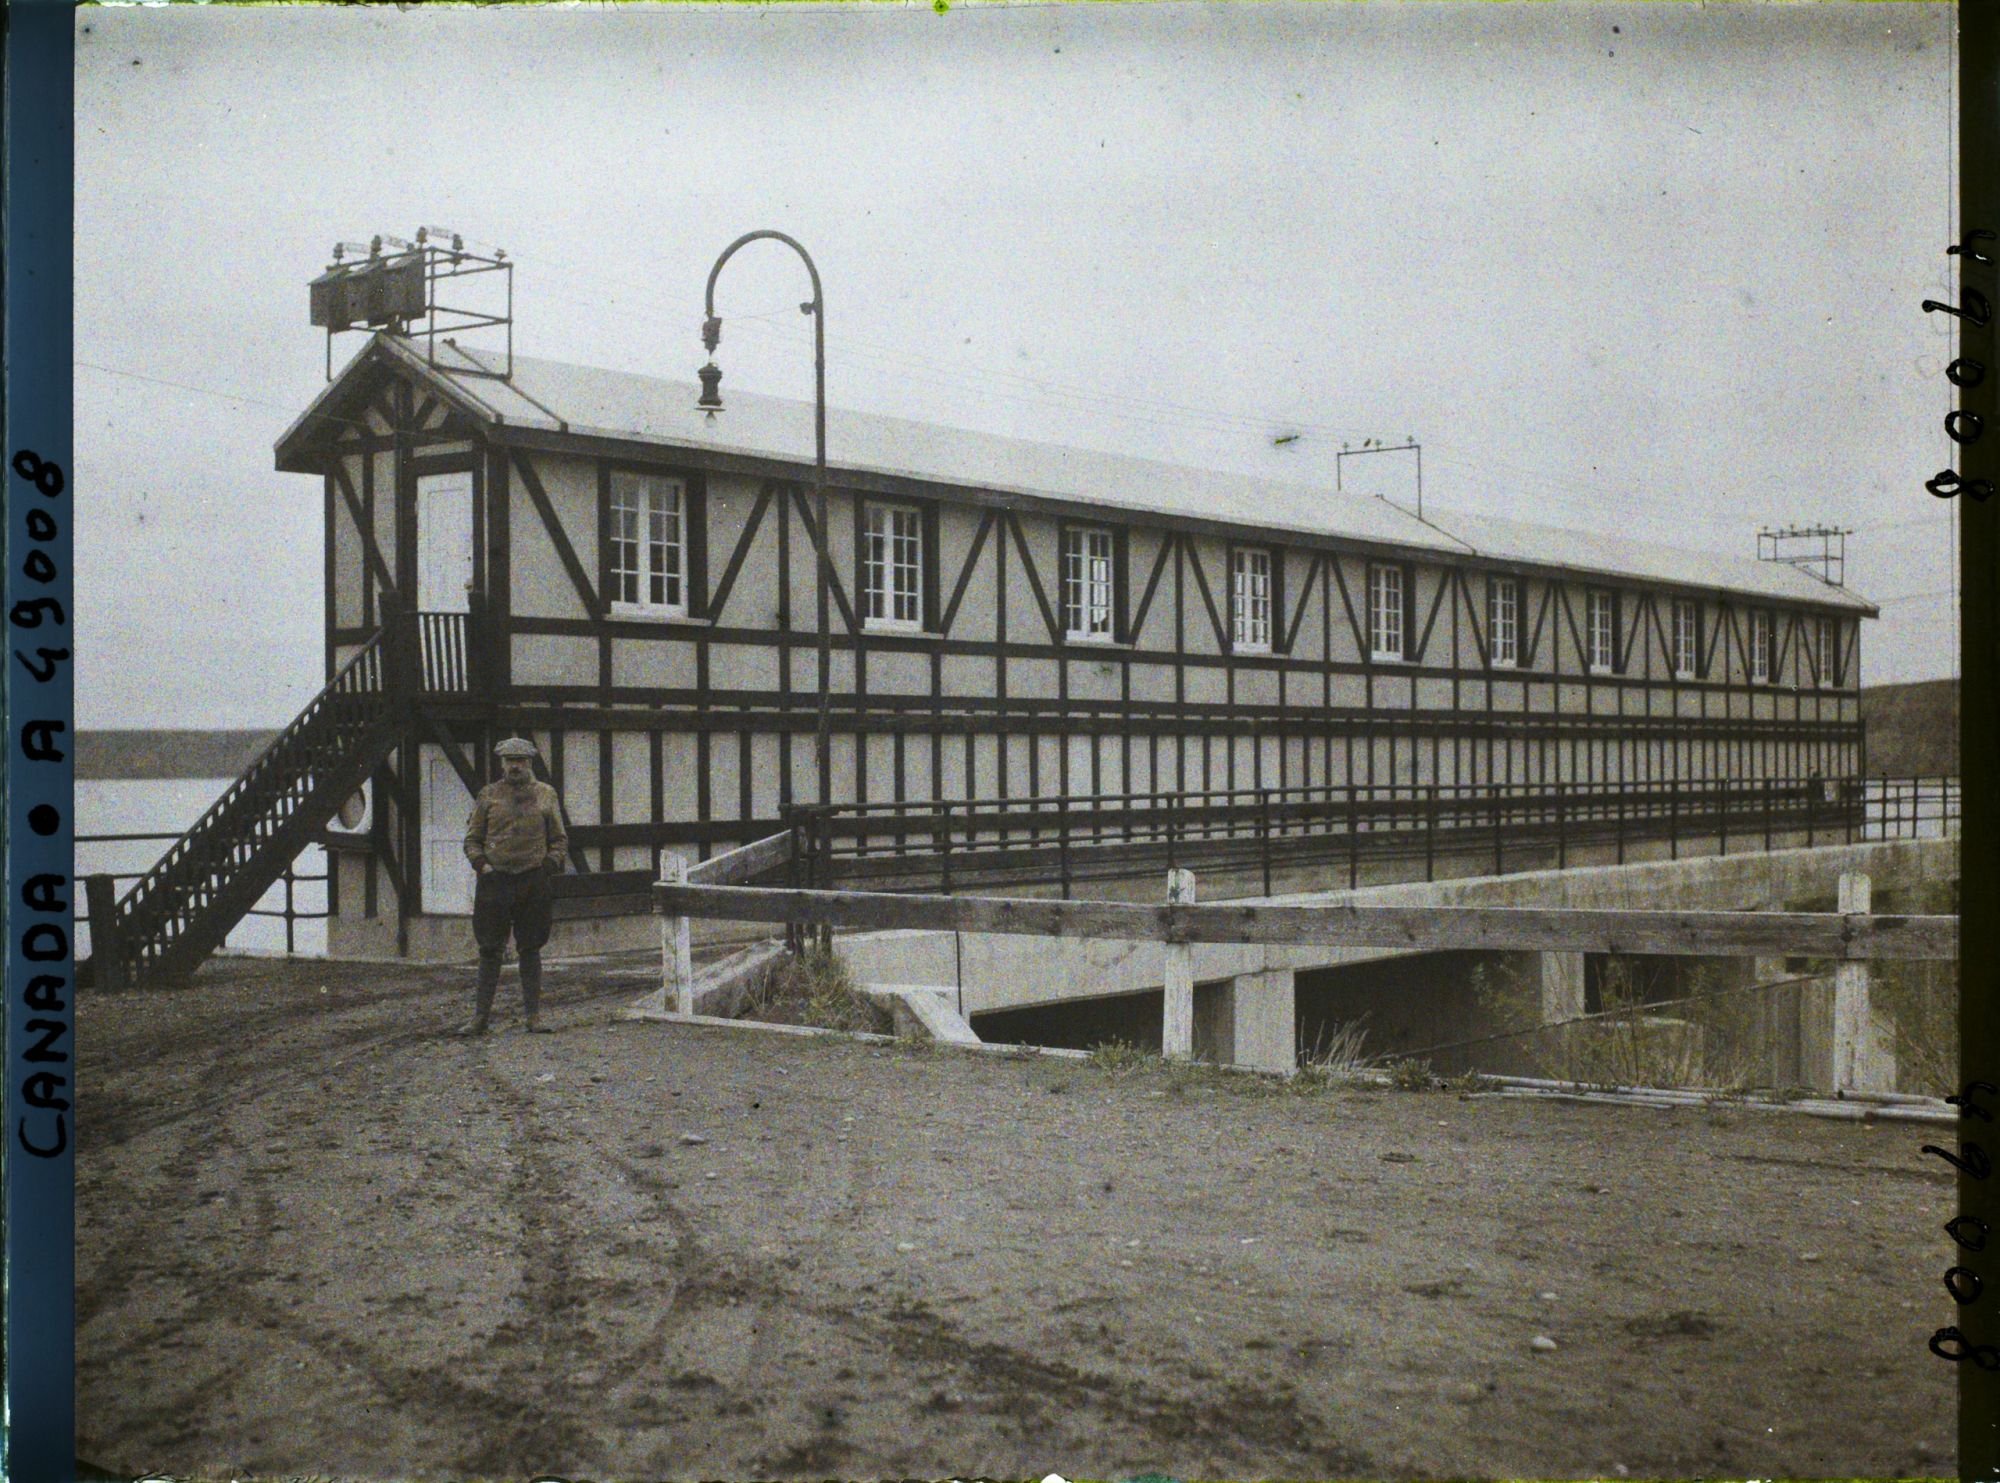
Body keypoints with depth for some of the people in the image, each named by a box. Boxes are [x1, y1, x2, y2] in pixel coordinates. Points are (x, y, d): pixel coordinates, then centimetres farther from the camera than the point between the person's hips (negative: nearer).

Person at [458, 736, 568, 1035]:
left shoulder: (546, 795, 8)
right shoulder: (488, 795, 7)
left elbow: (560, 839, 13)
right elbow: (472, 838, 10)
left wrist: (550, 864, -4)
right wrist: (481, 864, -7)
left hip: (533, 882, 0)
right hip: (495, 881, 0)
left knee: (530, 949, 5)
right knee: (490, 949, 2)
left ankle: (531, 1015, 11)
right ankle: (480, 1015, 8)